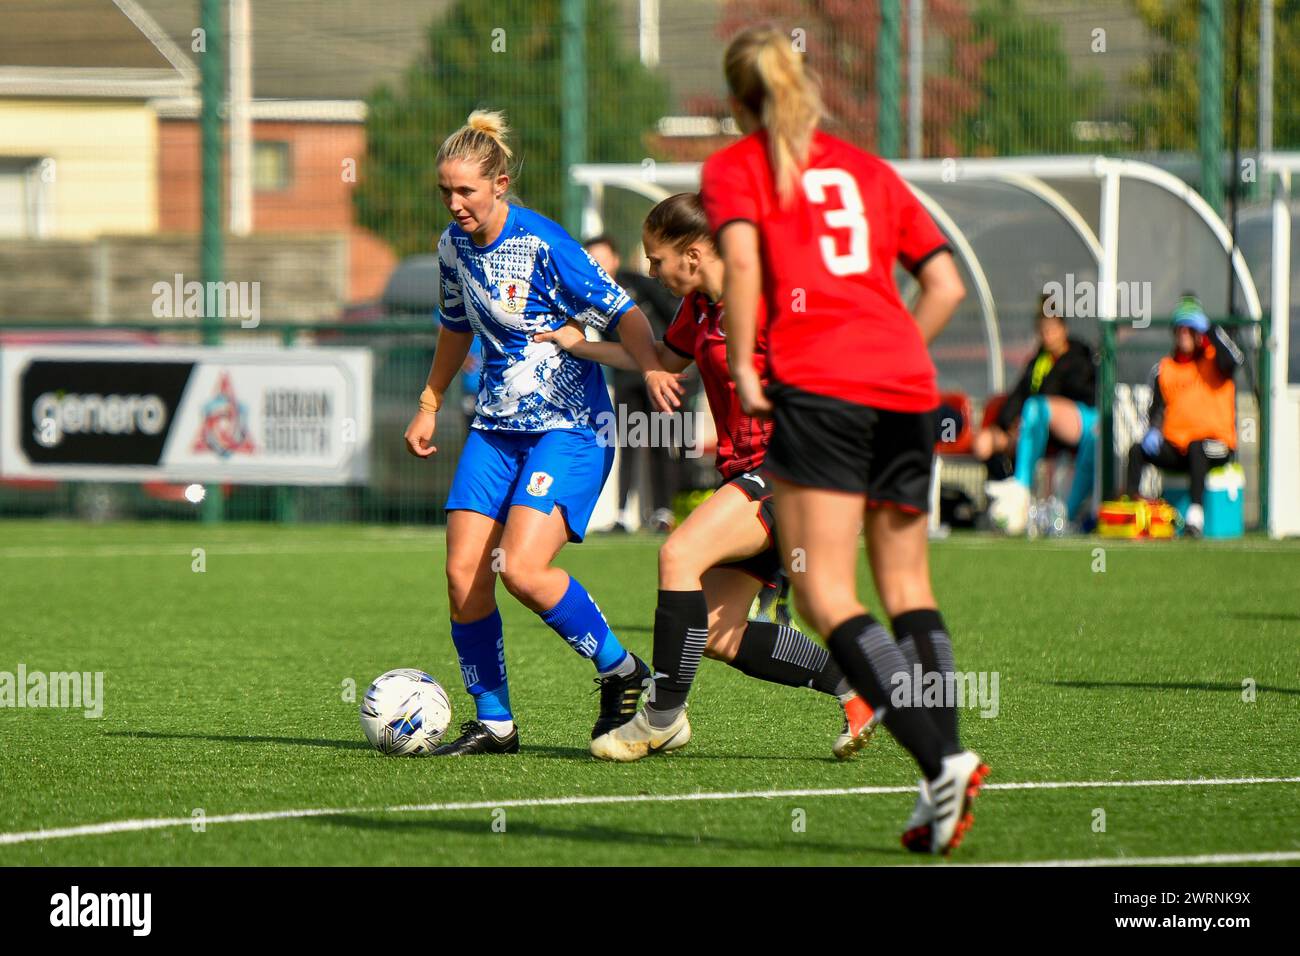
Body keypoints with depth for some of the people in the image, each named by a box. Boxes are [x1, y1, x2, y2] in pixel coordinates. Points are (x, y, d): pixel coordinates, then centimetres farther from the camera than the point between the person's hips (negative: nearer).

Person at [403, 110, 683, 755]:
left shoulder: (543, 244, -16)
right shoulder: (454, 245, 6)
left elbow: (620, 311, -17)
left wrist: (651, 368, -35)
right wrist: (429, 405, 27)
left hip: (569, 428, -7)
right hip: (496, 428, 7)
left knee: (521, 568, -21)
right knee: (463, 574, -5)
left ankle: (623, 674, -1)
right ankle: (493, 723, 8)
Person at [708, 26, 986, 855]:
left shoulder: (734, 168, 9)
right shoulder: (868, 168, 22)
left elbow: (742, 258, -11)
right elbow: (947, 284, 17)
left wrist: (742, 367, -5)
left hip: (816, 389, -5)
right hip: (906, 386, 5)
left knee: (827, 595, -7)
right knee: (907, 585, 12)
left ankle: (941, 760, -22)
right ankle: (945, 773, 1)